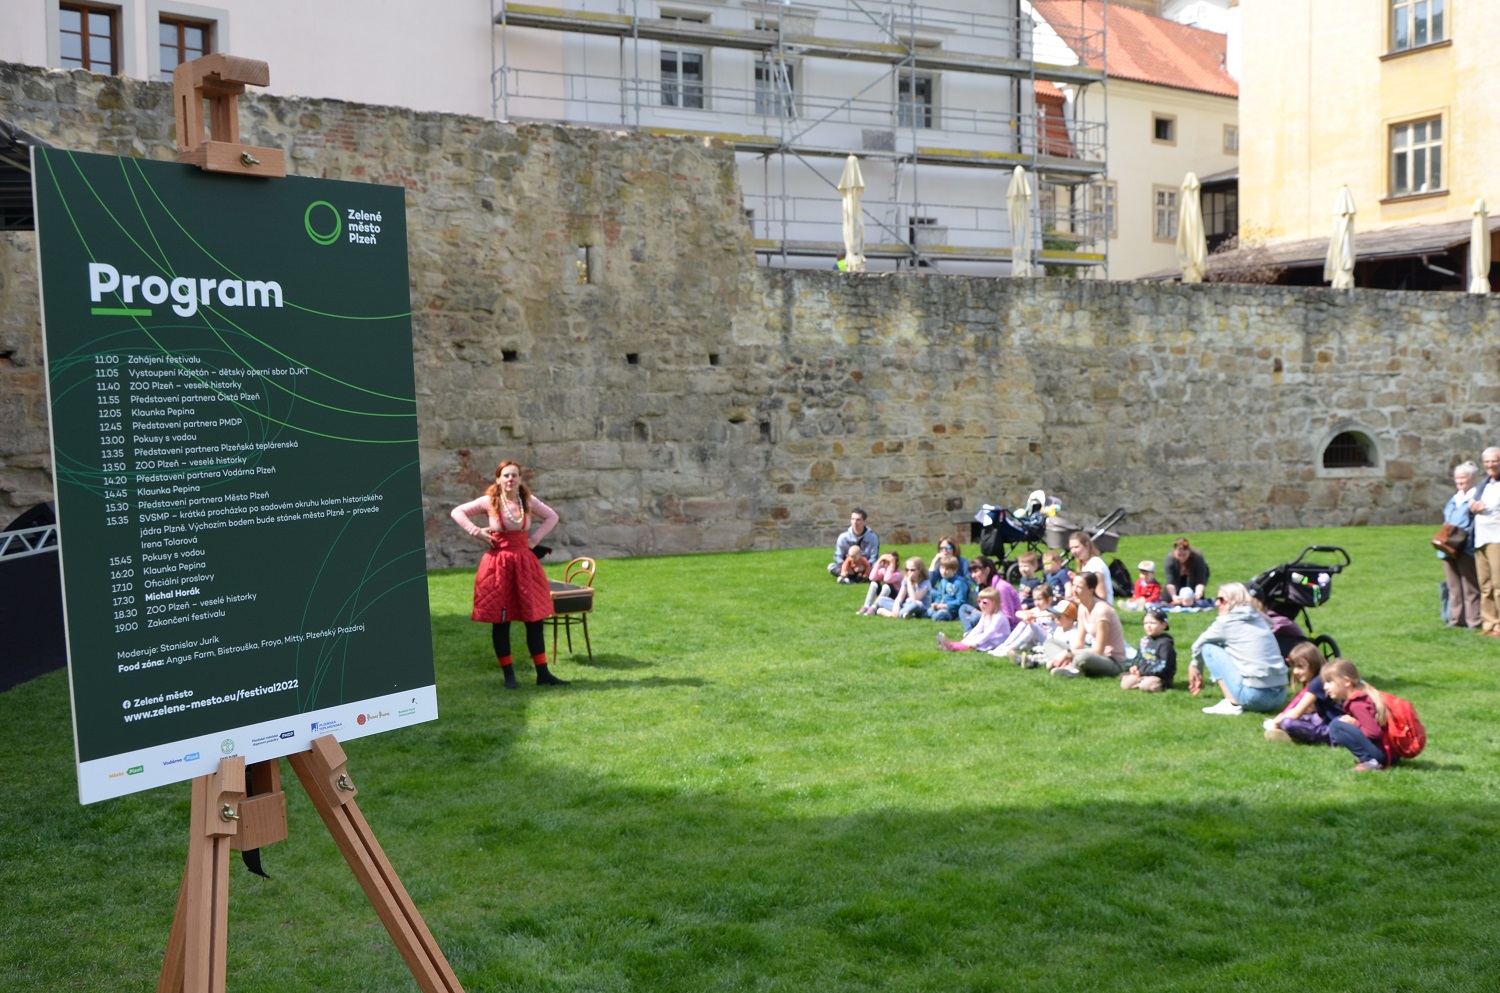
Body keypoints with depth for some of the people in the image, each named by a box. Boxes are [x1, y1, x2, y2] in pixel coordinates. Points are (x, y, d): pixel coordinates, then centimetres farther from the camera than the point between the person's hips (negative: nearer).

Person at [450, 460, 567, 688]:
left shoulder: (528, 501, 3)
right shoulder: (489, 502, -4)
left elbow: (552, 517, 15)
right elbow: (457, 512, 2)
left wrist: (535, 538, 4)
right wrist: (477, 532, -7)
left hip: (524, 562, 3)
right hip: (498, 563, -2)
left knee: (535, 620, 3)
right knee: (500, 622, 2)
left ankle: (543, 673, 10)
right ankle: (509, 675, 12)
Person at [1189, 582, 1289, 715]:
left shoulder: (1227, 621, -2)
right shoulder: (1259, 619, 16)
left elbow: (1198, 645, 11)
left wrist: (1196, 667, 31)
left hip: (1255, 696, -8)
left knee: (1208, 648, 4)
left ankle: (1233, 704, -4)